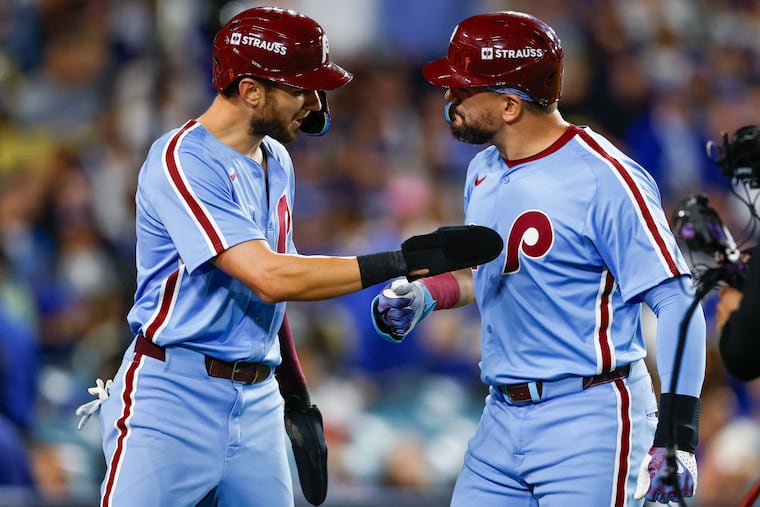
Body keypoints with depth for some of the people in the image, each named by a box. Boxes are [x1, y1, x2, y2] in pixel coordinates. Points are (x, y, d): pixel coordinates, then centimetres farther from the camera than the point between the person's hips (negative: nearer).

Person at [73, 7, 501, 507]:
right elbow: (270, 278, -24)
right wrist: (408, 260, -23)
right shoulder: (183, 161, -15)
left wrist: (298, 401, 16)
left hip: (257, 405, 8)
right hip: (172, 402, -8)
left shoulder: (277, 163, 14)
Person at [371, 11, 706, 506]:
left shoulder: (605, 180, -15)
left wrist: (677, 432, -25)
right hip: (503, 419, 8)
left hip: (589, 423, -8)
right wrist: (422, 295, 8)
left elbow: (676, 299, -18)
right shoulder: (484, 172, 11)